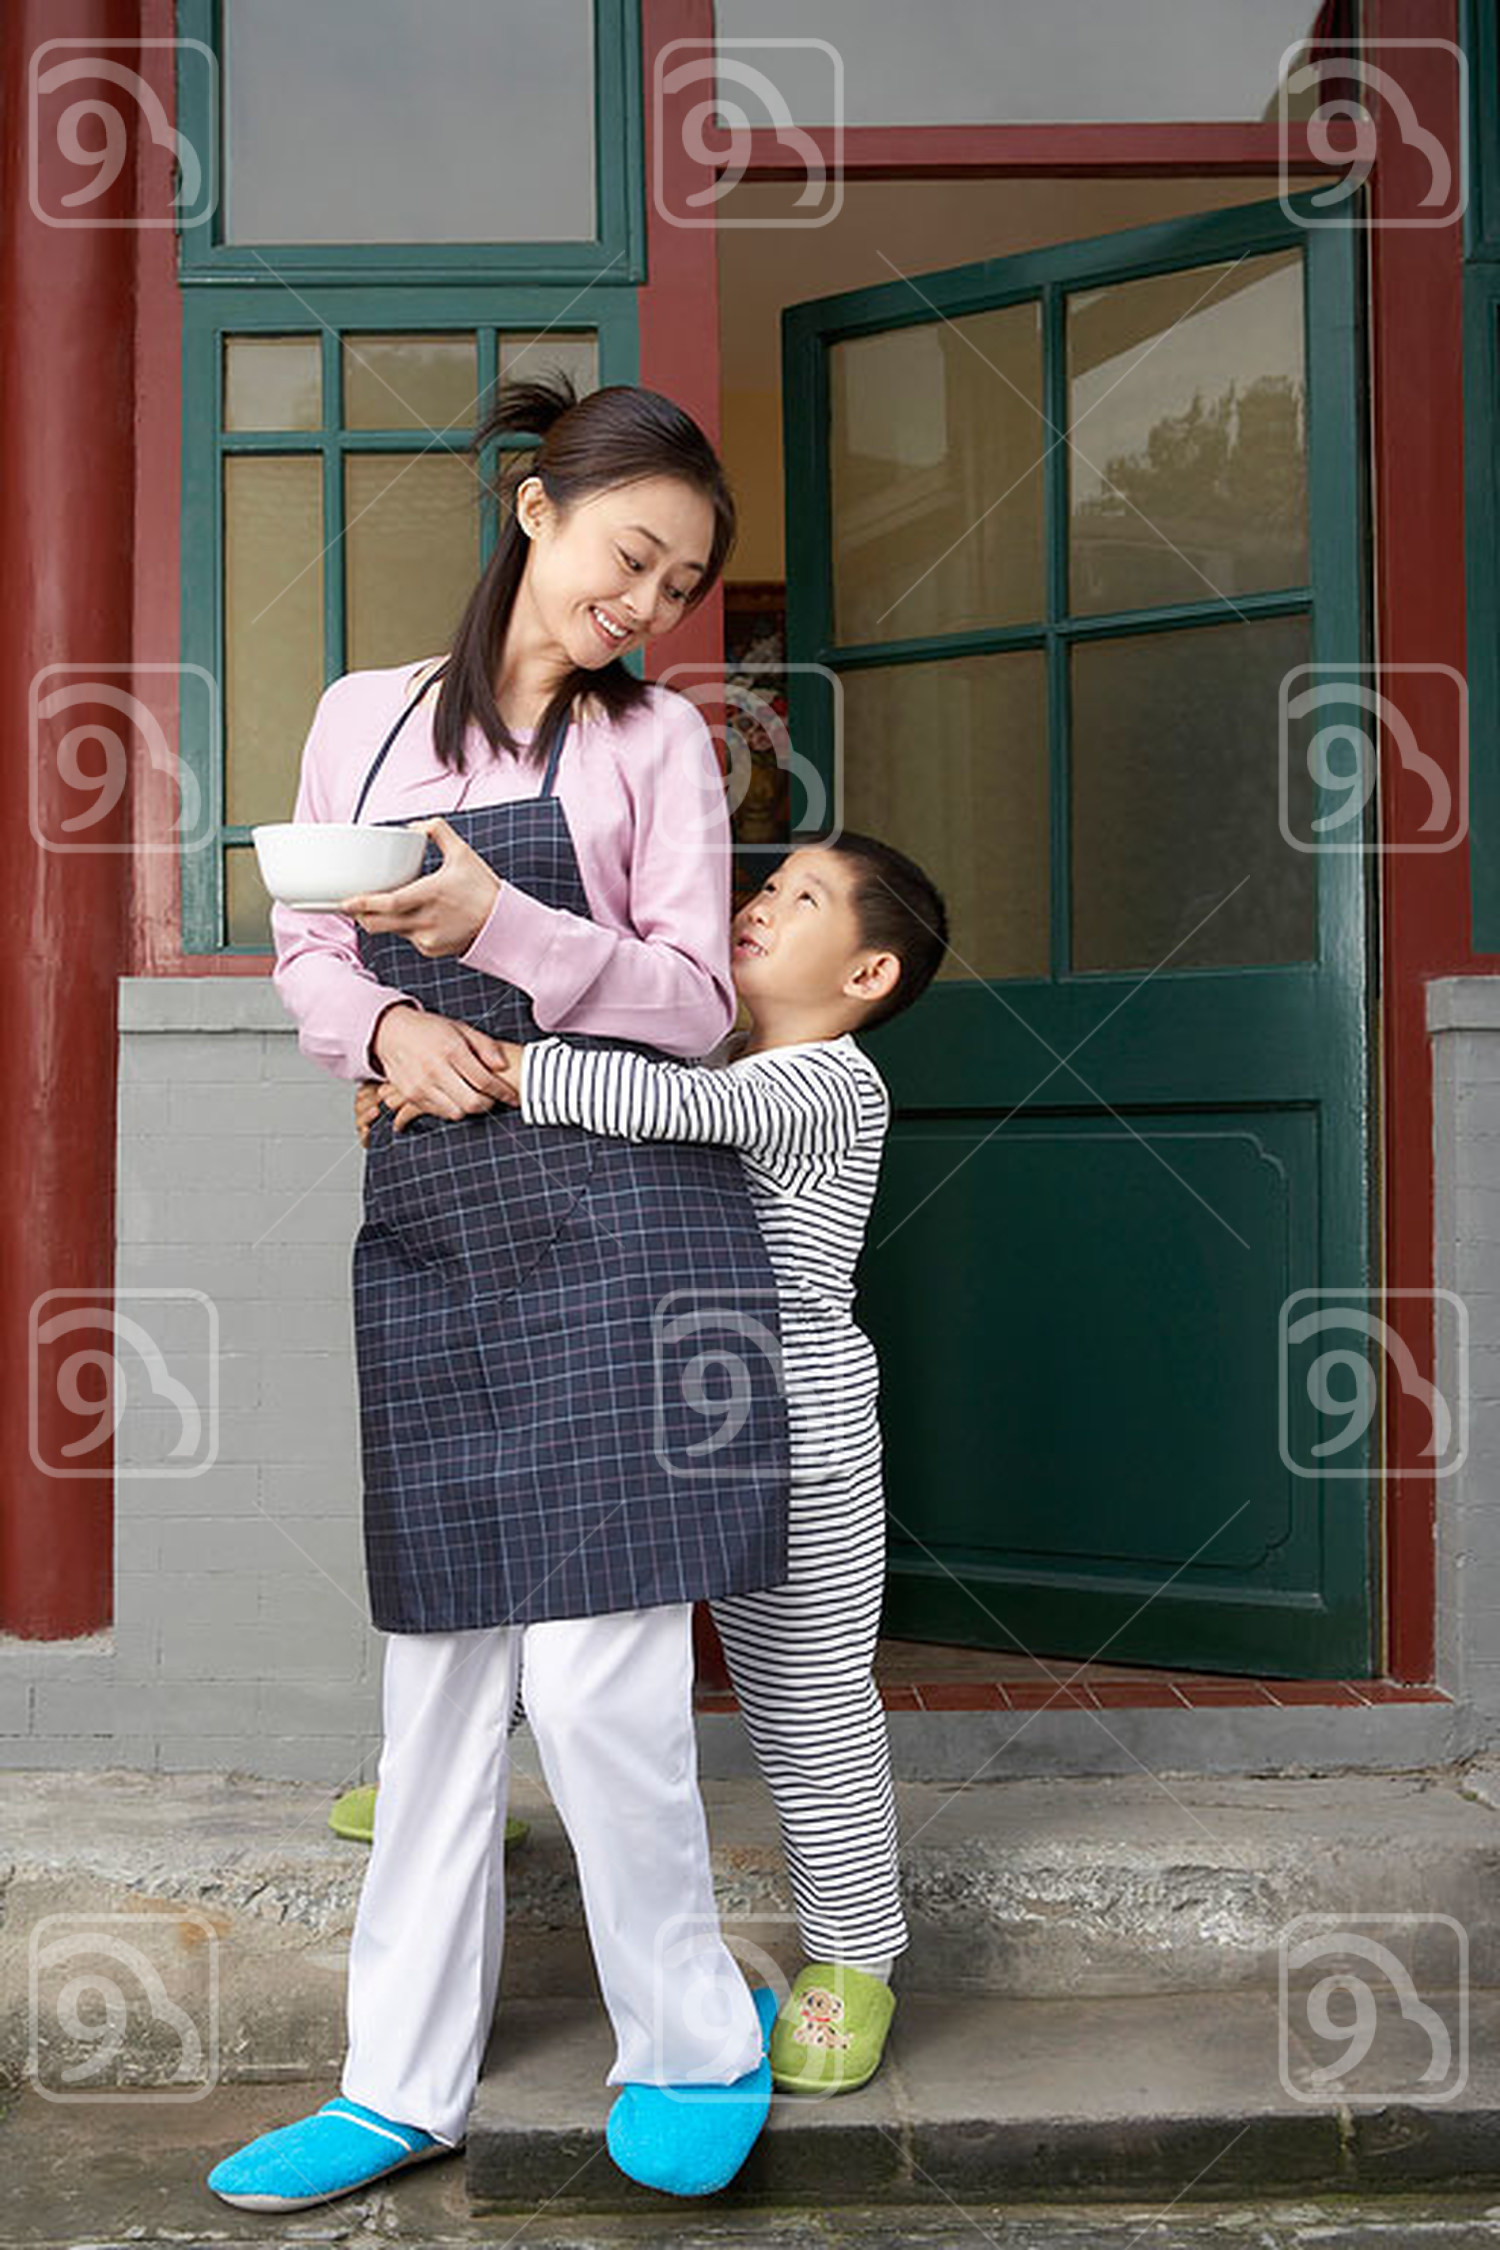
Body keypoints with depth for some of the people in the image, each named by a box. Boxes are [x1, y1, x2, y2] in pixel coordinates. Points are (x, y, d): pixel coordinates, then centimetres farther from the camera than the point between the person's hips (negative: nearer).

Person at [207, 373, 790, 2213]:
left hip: (618, 1210, -3)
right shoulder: (364, 717, 13)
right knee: (438, 1665, 8)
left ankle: (693, 2038, 17)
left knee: (595, 1675, -6)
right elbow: (305, 956, 13)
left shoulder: (657, 742, 5)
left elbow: (694, 999, -1)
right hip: (428, 1216, 3)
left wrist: (496, 926, -16)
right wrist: (389, 1024, -9)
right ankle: (402, 2083, 20)